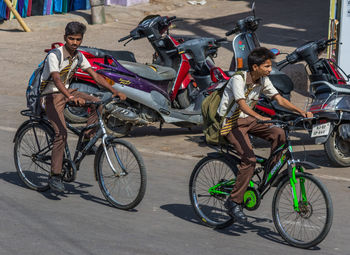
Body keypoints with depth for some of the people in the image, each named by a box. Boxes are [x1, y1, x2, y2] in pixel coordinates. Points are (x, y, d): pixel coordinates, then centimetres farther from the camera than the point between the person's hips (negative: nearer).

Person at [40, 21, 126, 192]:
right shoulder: (54, 56, -22)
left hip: (66, 91, 7)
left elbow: (95, 75, 1)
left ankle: (87, 140, -2)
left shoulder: (78, 56, 1)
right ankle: (55, 176, -18)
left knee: (97, 103, -15)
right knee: (61, 132, -23)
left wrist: (115, 91, -11)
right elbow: (56, 79, -37)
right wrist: (71, 97, -53)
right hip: (51, 96, -7)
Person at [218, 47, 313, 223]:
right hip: (231, 123, -7)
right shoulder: (238, 79, -23)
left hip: (247, 119, 7)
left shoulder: (263, 81, -1)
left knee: (278, 134, -15)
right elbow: (242, 104, -35)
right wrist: (260, 118, -52)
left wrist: (301, 112, -15)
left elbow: (279, 99, -1)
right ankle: (233, 202, -17)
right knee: (249, 159, -24)